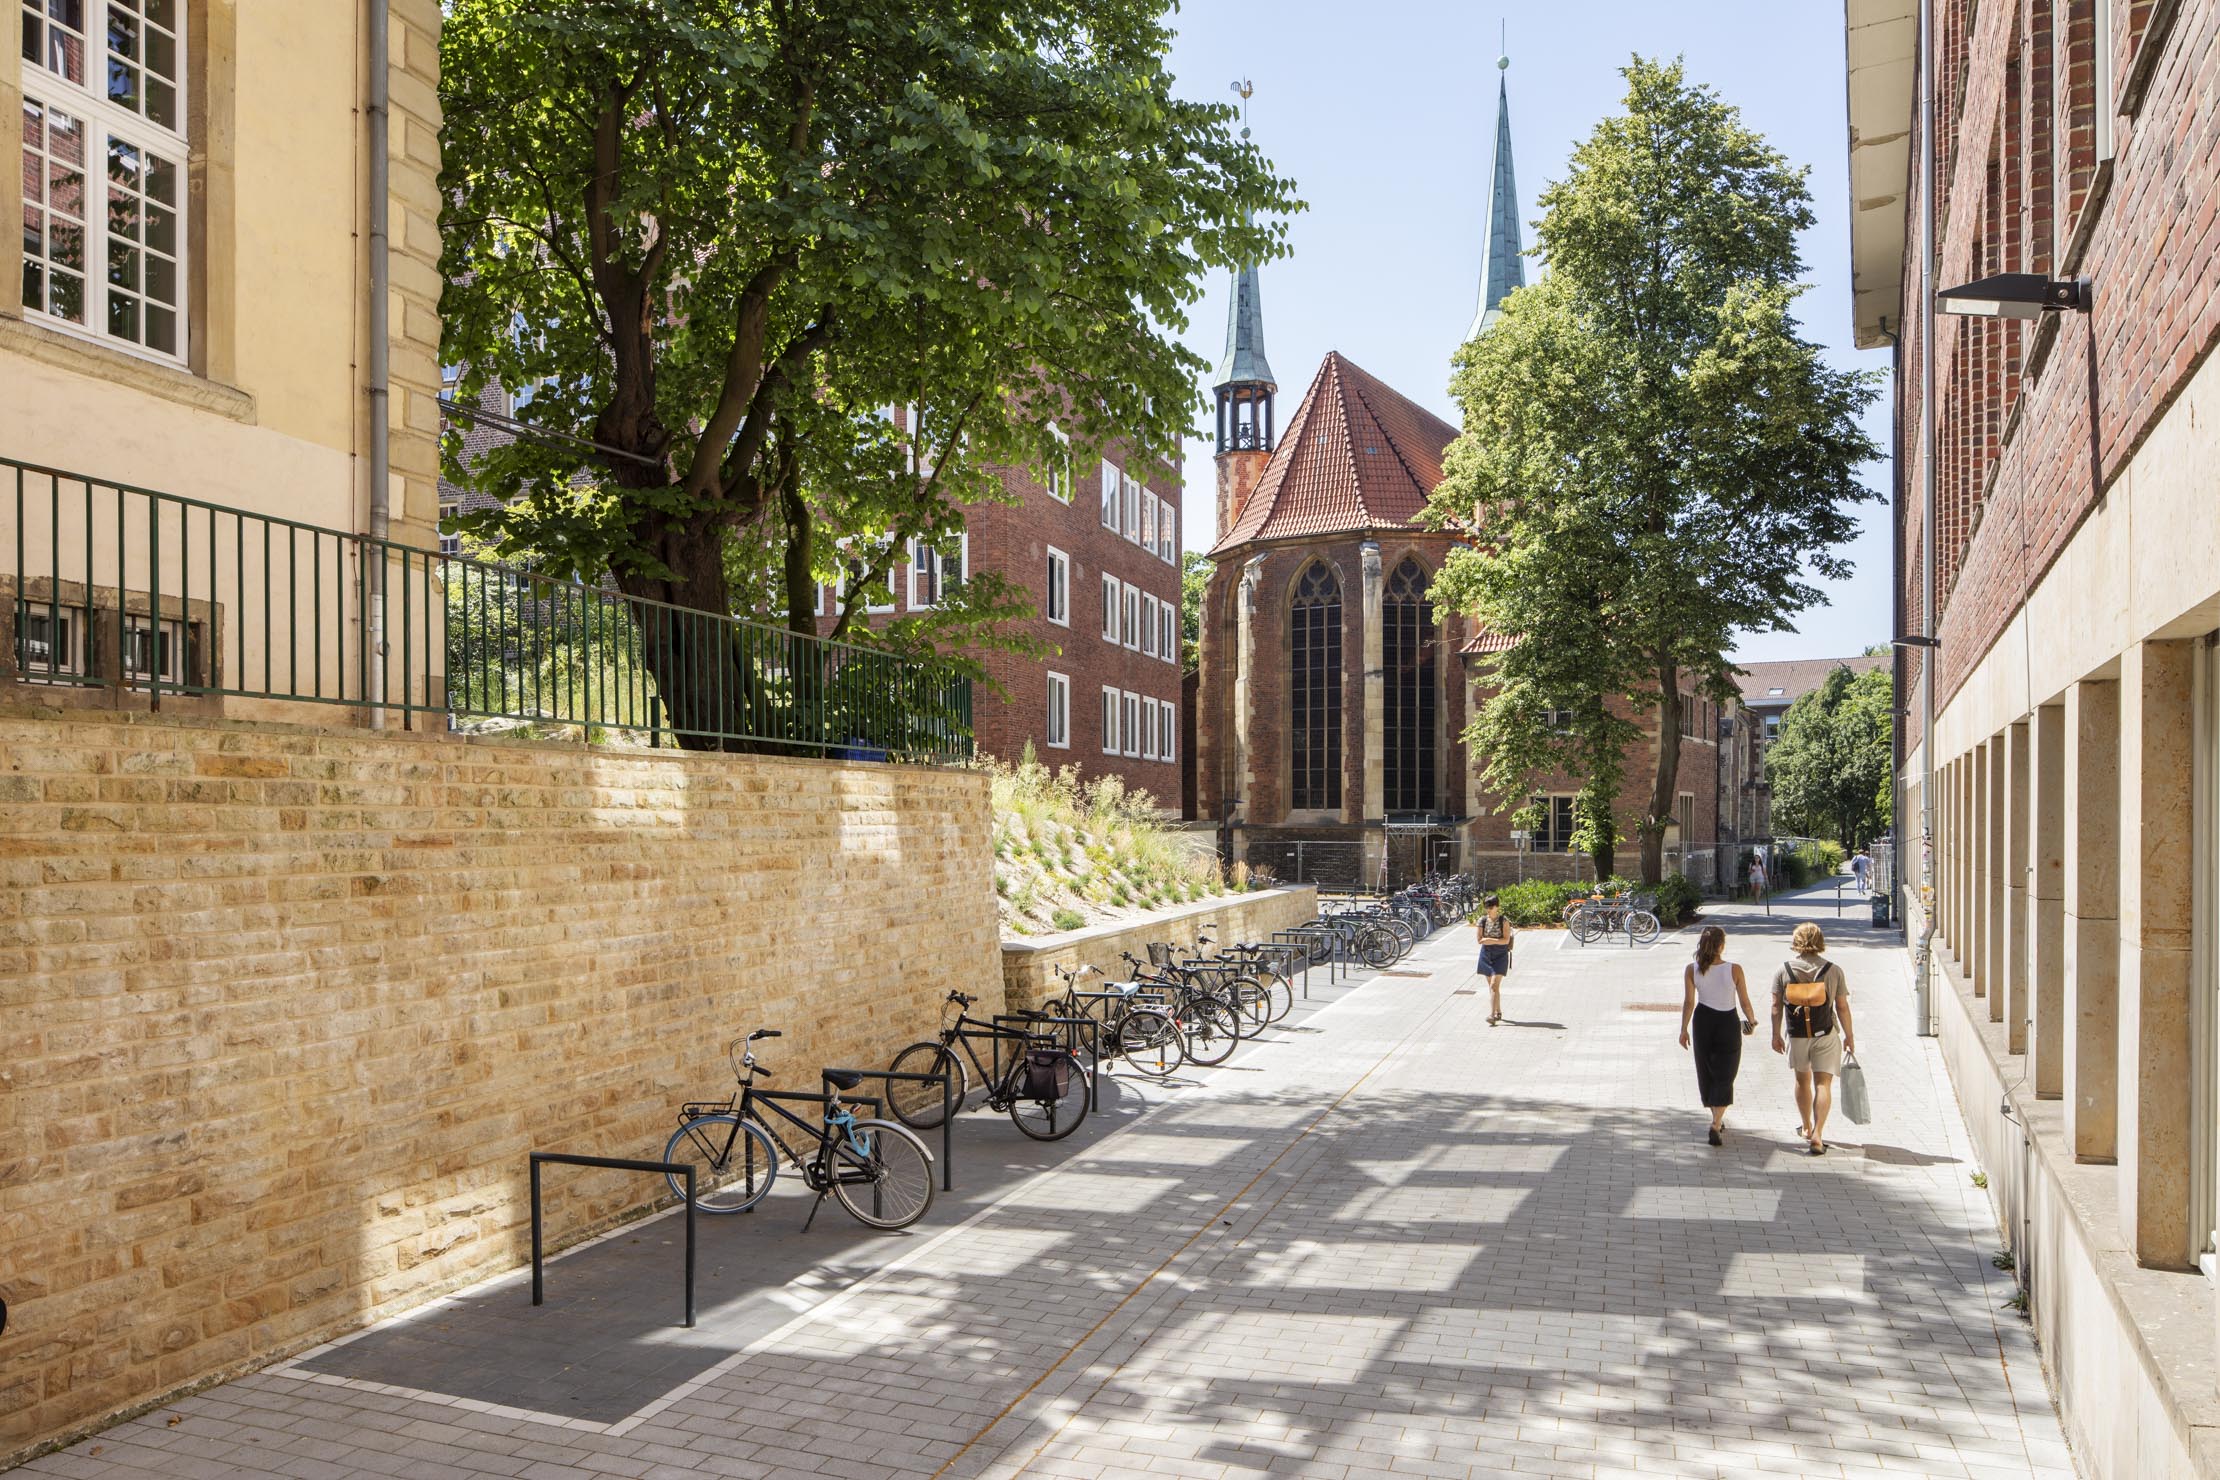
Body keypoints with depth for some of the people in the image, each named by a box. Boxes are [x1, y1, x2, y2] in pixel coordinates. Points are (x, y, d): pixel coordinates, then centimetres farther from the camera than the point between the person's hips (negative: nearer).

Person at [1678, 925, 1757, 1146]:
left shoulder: (1692, 970, -11)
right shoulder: (1734, 970, -16)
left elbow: (1688, 1002, -8)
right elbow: (1744, 1002, -7)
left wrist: (1684, 1029, 2)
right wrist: (1751, 1020, 13)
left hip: (1703, 1022, 2)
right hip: (1728, 1023, -2)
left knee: (1706, 1073, 18)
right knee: (1724, 1076, 4)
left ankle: (1717, 1120, 33)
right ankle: (1716, 1125, -11)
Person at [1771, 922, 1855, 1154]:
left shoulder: (1783, 970, -5)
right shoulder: (1833, 970, -7)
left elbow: (1776, 1007, -3)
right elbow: (1842, 1007, -3)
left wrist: (1776, 1035, 8)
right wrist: (1849, 1036, 8)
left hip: (1797, 1036, 2)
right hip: (1826, 1035, -1)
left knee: (1802, 1081, 19)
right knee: (1823, 1084, -1)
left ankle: (1807, 1128, 33)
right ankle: (1817, 1134, -12)